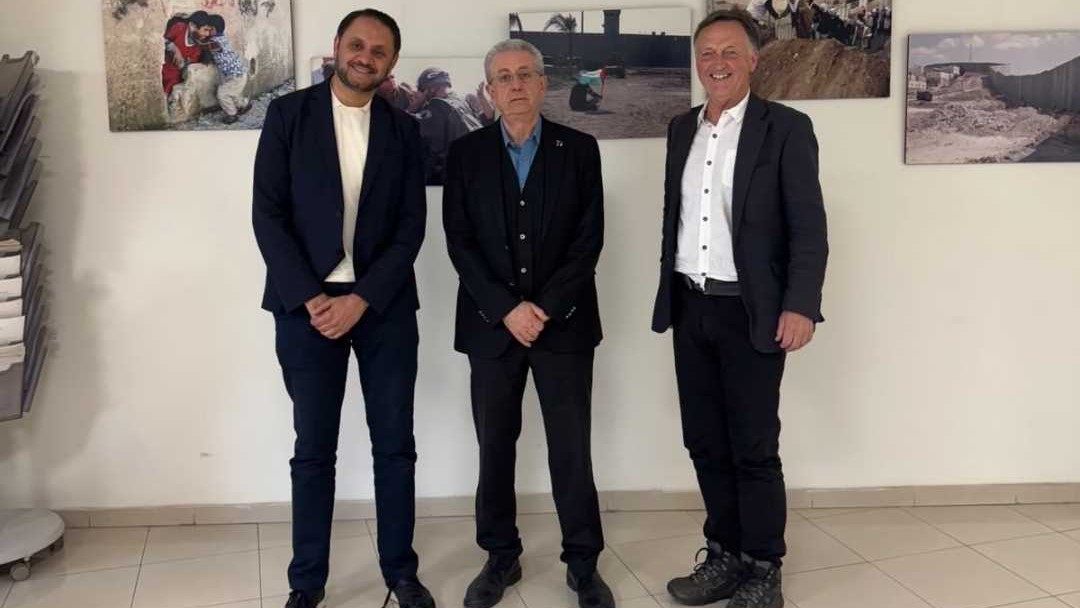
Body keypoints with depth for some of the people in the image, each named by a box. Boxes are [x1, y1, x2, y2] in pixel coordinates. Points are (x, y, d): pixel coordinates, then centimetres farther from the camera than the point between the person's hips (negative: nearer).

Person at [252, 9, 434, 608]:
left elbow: (411, 227, 1)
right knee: (313, 450, 5)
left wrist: (361, 299, -11)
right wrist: (311, 298, -12)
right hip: (307, 305, -1)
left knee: (395, 446, 7)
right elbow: (267, 215, -4)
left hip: (383, 306, 2)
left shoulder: (403, 130, 7)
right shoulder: (288, 113, 2)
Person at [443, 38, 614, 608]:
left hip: (564, 321, -1)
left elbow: (589, 239, -3)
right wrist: (507, 309, -13)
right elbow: (460, 243, -2)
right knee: (495, 447, 8)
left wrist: (545, 307, -12)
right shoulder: (465, 153, 4)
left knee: (572, 450, 2)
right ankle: (500, 558, 23)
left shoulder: (580, 149, 3)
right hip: (491, 323, 1)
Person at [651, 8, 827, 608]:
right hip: (690, 309, 6)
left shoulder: (786, 128, -6)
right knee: (705, 443, 12)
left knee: (754, 449, 1)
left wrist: (800, 305, -18)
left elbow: (809, 227, -10)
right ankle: (724, 557, 26)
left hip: (750, 313, -5)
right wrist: (669, 294, 15)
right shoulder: (681, 129, 11)